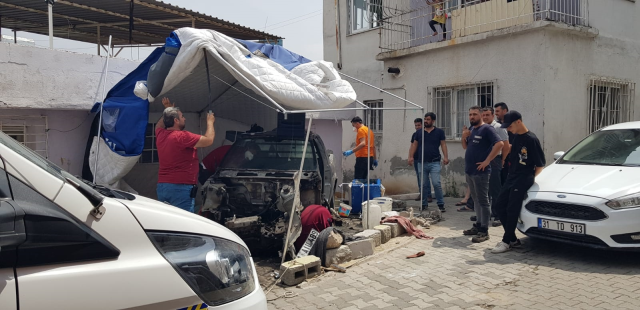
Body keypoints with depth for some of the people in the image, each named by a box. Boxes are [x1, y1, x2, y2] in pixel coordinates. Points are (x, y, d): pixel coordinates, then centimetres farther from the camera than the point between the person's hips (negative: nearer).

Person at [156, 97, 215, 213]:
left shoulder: (160, 135, 10)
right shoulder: (182, 136, -14)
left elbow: (159, 125, 36)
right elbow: (209, 140, -11)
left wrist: (168, 110, 37)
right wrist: (210, 122, 5)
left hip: (161, 187, 9)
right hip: (180, 189, -9)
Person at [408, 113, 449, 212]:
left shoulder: (439, 132, 5)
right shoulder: (419, 133, 10)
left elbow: (443, 145, 3)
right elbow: (414, 145, 10)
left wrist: (446, 157, -9)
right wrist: (411, 156, 0)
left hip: (434, 162, -3)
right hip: (421, 162, 3)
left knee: (436, 183, -11)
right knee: (423, 185, 7)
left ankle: (441, 204, -2)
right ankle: (424, 204, 18)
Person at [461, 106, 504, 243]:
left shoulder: (487, 129, -10)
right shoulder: (471, 129, 15)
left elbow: (499, 144, -21)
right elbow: (465, 147, 23)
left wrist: (487, 161, -20)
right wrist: (464, 137, 1)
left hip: (480, 172, -9)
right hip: (469, 171, 9)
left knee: (483, 201, -5)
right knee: (476, 200, 15)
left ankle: (484, 231, -2)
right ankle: (478, 225, 24)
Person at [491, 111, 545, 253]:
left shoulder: (531, 139, -12)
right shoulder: (515, 137, 10)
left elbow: (540, 164, -10)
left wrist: (532, 180, -12)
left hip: (523, 180, -8)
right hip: (511, 177, 8)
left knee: (512, 210, -8)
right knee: (499, 205, 4)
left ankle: (507, 241, 3)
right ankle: (513, 239, 14)